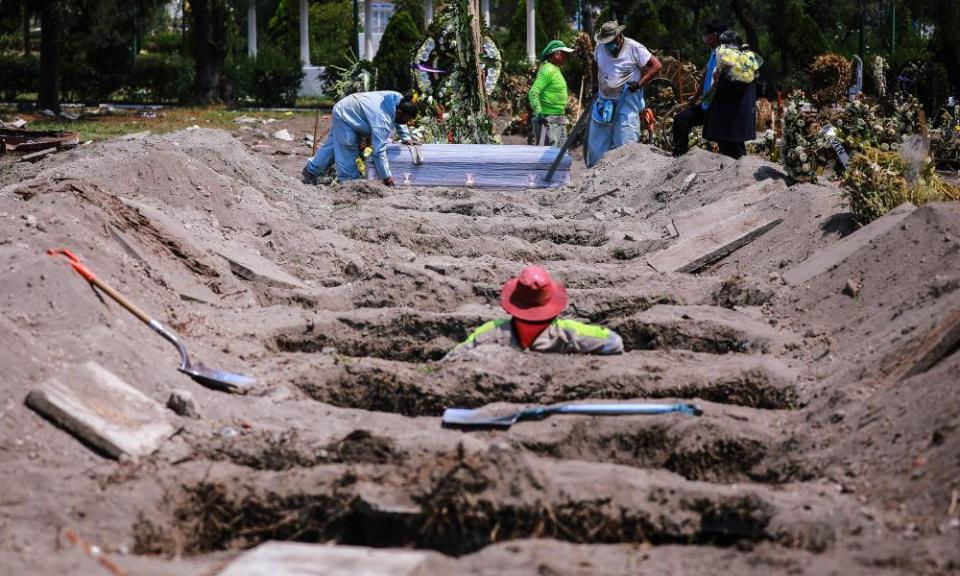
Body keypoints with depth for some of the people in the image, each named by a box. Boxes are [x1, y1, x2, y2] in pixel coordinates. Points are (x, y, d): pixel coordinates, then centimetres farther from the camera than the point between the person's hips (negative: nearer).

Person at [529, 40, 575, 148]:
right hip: (548, 121, -10)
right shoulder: (547, 71, -16)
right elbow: (533, 93, -24)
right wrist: (538, 113, -27)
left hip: (559, 121, 10)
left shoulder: (556, 70, 15)